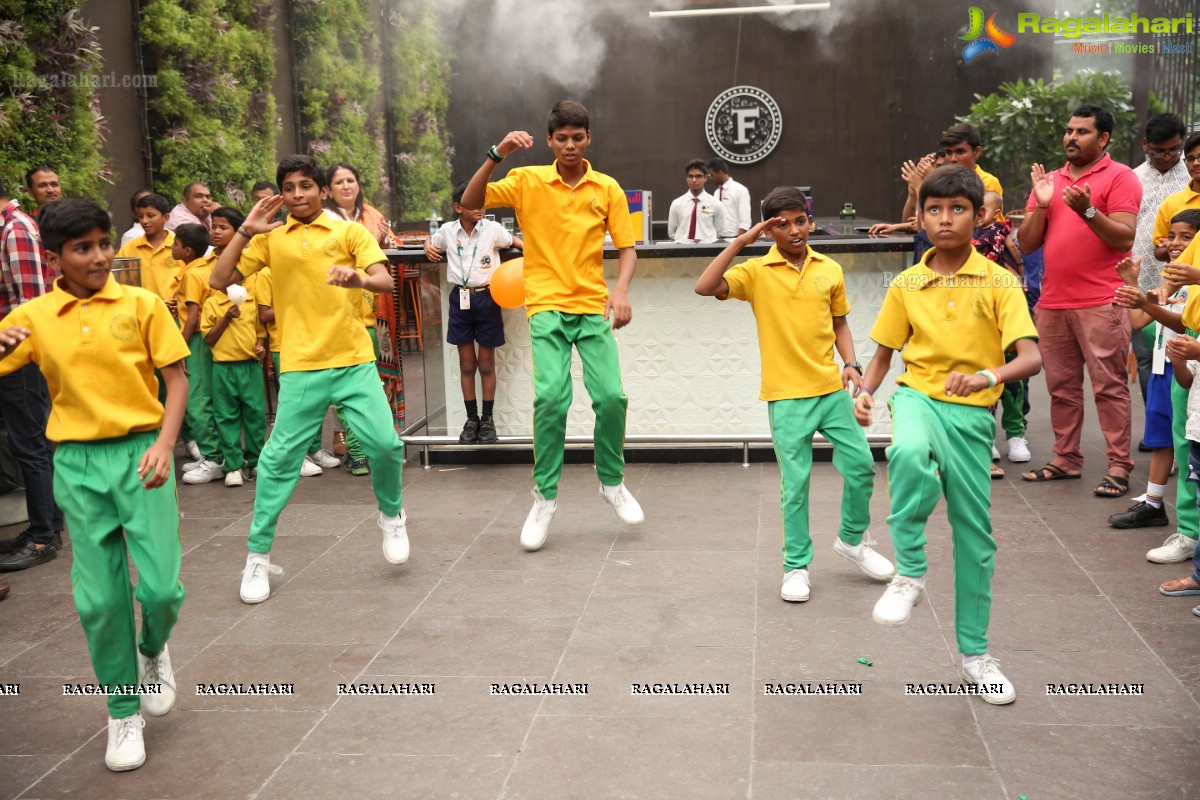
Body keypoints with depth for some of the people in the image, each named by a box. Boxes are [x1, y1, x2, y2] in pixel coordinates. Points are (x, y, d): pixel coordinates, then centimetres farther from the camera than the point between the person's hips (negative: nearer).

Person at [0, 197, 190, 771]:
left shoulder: (141, 305, -1)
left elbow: (177, 379, 0)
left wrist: (163, 445, -13)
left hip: (140, 453, -1)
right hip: (77, 464, 1)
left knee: (161, 587, -6)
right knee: (99, 598, 4)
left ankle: (153, 650, 30)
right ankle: (123, 714, 21)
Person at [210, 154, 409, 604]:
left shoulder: (349, 232, 4)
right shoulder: (270, 239, 9)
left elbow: (385, 280, -8)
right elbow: (219, 281, 5)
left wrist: (359, 278, -31)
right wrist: (245, 231, -4)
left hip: (354, 362, -1)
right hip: (301, 367, 1)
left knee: (384, 444, -10)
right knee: (280, 457, -2)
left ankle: (391, 515, 22)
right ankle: (258, 557, 12)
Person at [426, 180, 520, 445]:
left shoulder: (492, 229, -4)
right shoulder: (448, 231, 2)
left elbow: (515, 241, 11)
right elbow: (431, 242, 23)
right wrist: (428, 247, 0)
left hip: (487, 298, -2)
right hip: (460, 299, 2)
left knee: (486, 364, 6)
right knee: (467, 365, 8)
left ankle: (487, 419, 18)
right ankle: (471, 419, 19)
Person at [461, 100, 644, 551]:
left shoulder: (608, 189, 7)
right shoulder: (528, 180, 3)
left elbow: (627, 248, 7)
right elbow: (470, 203, -4)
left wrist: (622, 289, -11)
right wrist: (497, 155, -15)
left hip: (593, 307, 2)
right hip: (547, 306, -1)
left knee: (611, 396, -9)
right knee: (551, 397, -18)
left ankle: (612, 483, 18)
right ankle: (545, 496, 0)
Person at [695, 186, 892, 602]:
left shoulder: (830, 270, 6)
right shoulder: (757, 272, -4)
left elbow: (839, 323, 15)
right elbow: (705, 287, -18)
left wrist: (850, 363, 1)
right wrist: (741, 241, -18)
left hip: (832, 388, 3)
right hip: (787, 395, -3)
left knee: (861, 464, 7)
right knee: (795, 482, 1)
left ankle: (852, 539, 32)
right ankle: (796, 565, 16)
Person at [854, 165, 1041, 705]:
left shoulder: (999, 282, -3)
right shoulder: (905, 285, 4)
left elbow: (1031, 357, -13)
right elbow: (884, 354, 12)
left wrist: (987, 376, -34)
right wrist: (865, 392, -8)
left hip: (972, 414, 0)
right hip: (918, 396, 0)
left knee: (975, 534, 6)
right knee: (910, 454, -38)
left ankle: (974, 652, 25)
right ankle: (909, 573, -17)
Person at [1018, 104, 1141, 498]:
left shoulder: (1119, 177, -1)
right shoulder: (1049, 181, 15)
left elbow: (1124, 237, -11)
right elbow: (1027, 244, 11)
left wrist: (1087, 211, -23)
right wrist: (1040, 205, -3)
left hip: (1101, 303, -6)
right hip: (1053, 303, 6)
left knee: (1109, 385, -5)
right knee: (1062, 387, 11)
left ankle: (1119, 466, 0)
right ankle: (1066, 458, 20)